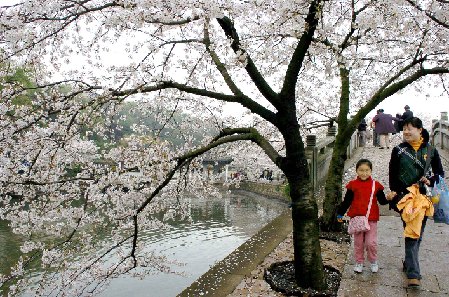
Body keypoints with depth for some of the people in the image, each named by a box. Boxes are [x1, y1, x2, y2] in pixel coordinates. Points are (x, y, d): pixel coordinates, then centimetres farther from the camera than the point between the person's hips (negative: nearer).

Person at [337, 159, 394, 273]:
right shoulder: (353, 185, -3)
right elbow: (346, 201, 3)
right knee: (358, 242, 12)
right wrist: (340, 213, 4)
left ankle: (373, 262, 26)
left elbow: (381, 200, 3)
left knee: (371, 243, 2)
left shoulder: (376, 185, -1)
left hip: (371, 219, 0)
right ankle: (359, 262, 28)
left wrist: (388, 198, -18)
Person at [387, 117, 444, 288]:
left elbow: (440, 173, 10)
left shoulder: (431, 151, 3)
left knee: (418, 233, 11)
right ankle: (413, 274, -7)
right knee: (411, 234, -8)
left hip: (423, 197, 2)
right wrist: (394, 191, -7)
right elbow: (392, 173, 3)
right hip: (405, 196, -2)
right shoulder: (399, 150, 1)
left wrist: (430, 181, -10)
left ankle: (408, 263, 31)